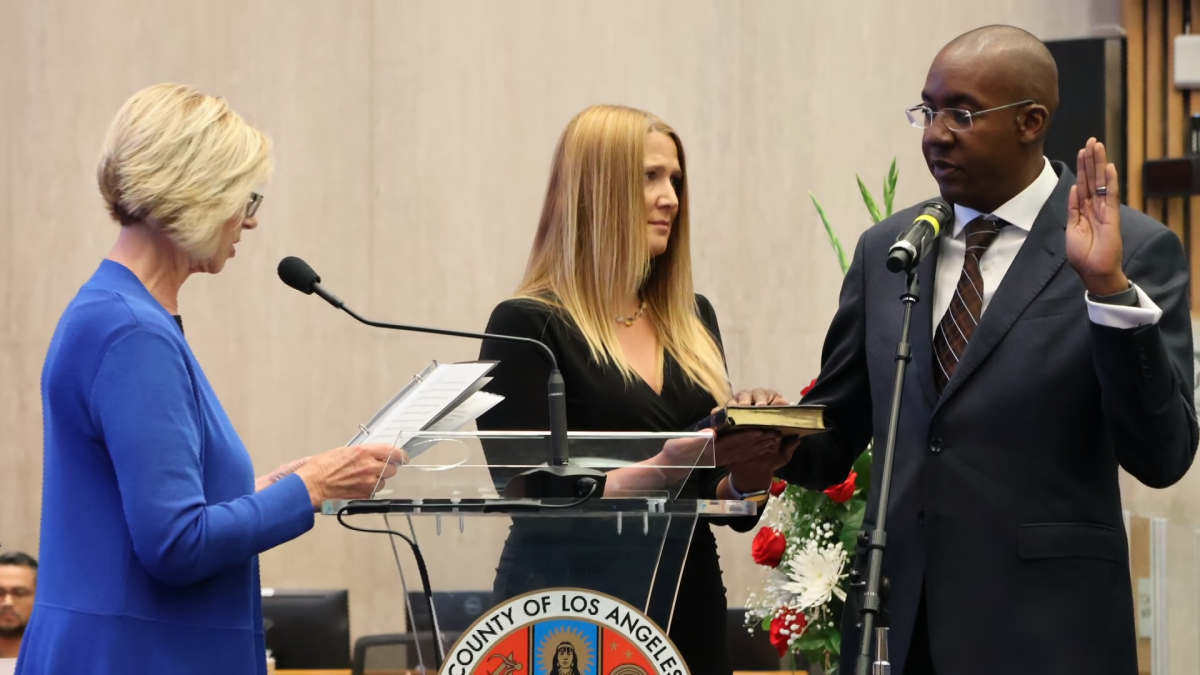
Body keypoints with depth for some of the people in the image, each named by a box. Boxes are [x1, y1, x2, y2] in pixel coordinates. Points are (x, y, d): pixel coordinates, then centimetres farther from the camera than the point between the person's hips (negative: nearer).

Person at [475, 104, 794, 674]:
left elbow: (721, 499, 13)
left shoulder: (692, 320, 9)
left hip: (690, 603, 5)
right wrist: (670, 467, -25)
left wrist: (748, 473, -9)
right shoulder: (527, 326, -7)